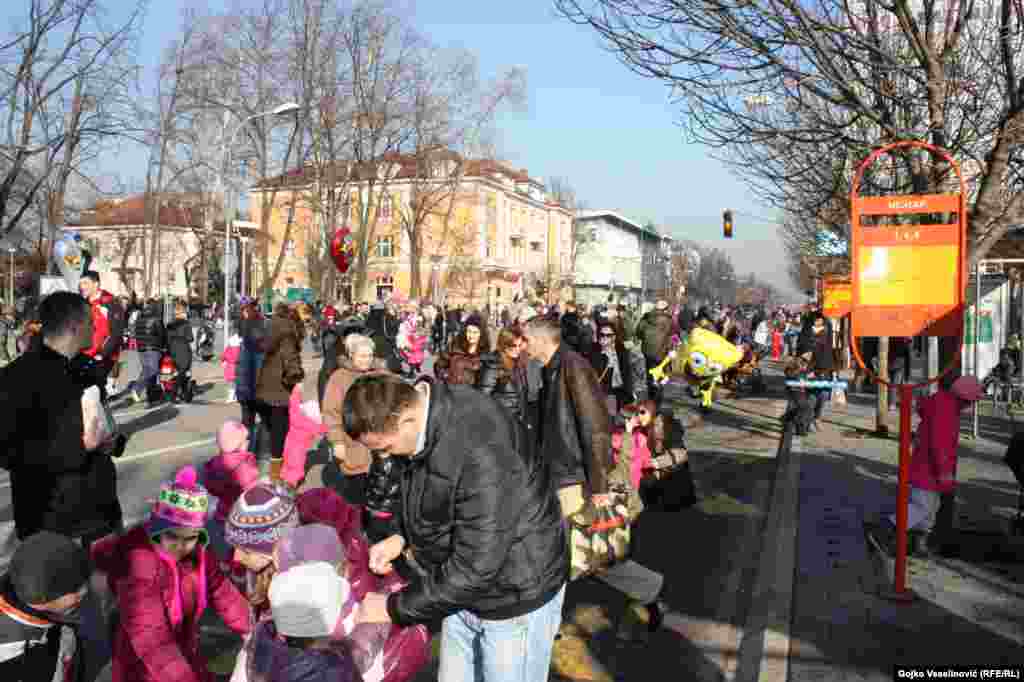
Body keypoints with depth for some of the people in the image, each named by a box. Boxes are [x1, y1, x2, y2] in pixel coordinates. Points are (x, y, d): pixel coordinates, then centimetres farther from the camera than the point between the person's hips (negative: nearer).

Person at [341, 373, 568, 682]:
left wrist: (393, 608, -18)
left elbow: (475, 569, -30)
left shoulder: (482, 453, -35)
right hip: (463, 588, 8)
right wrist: (403, 538, -4)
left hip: (515, 596, -8)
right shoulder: (422, 412, -7)